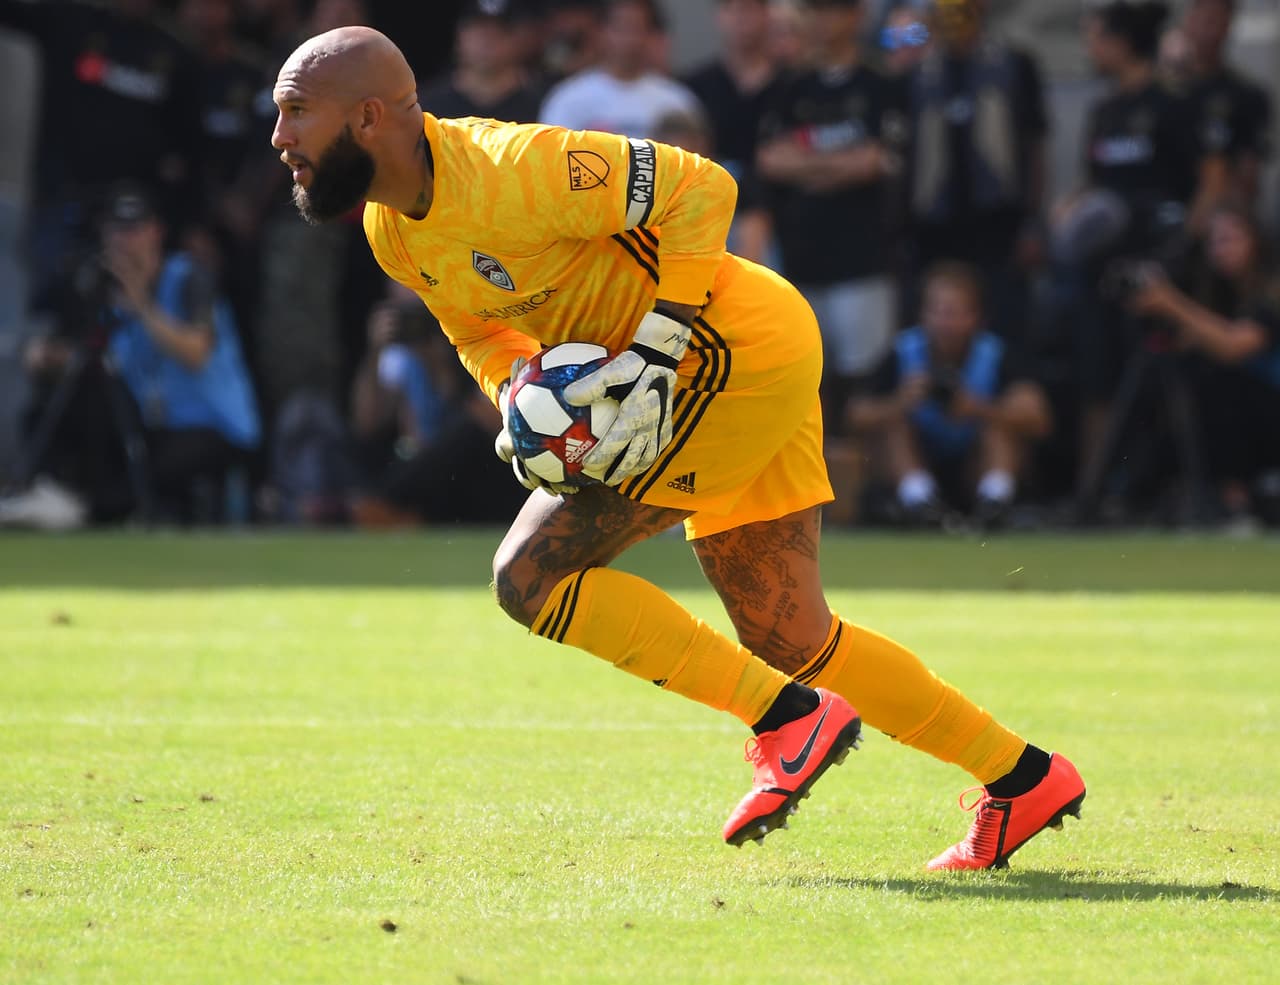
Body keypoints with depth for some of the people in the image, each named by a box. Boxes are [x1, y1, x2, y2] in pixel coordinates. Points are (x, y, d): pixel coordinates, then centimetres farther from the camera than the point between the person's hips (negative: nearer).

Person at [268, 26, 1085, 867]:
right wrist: (519, 396, -4)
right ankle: (1024, 781, 23)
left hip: (741, 350, -10)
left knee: (531, 576, -14)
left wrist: (654, 358, -25)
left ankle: (788, 718, -7)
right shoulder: (393, 230, 3)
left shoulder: (512, 171, -25)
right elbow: (481, 329, 18)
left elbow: (700, 189, -22)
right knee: (790, 643, 12)